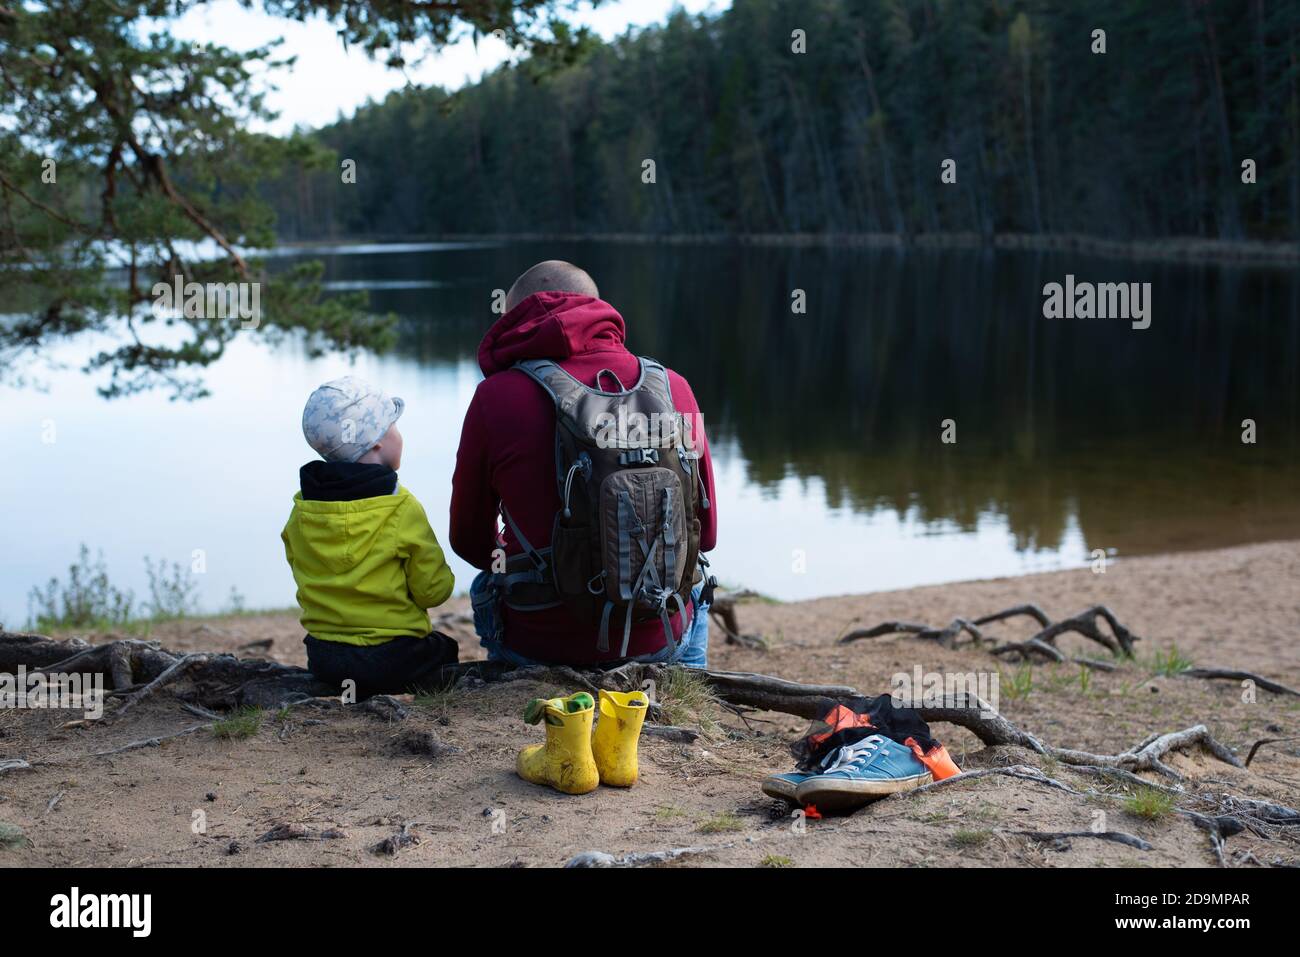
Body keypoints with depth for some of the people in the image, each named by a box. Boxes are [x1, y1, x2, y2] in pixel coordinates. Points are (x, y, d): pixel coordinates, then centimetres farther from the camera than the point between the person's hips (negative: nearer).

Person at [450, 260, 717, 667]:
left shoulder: (496, 396, -10)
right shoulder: (673, 388, -4)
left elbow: (469, 539, 1)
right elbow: (705, 530, 5)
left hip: (541, 644, -1)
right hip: (659, 637, 1)